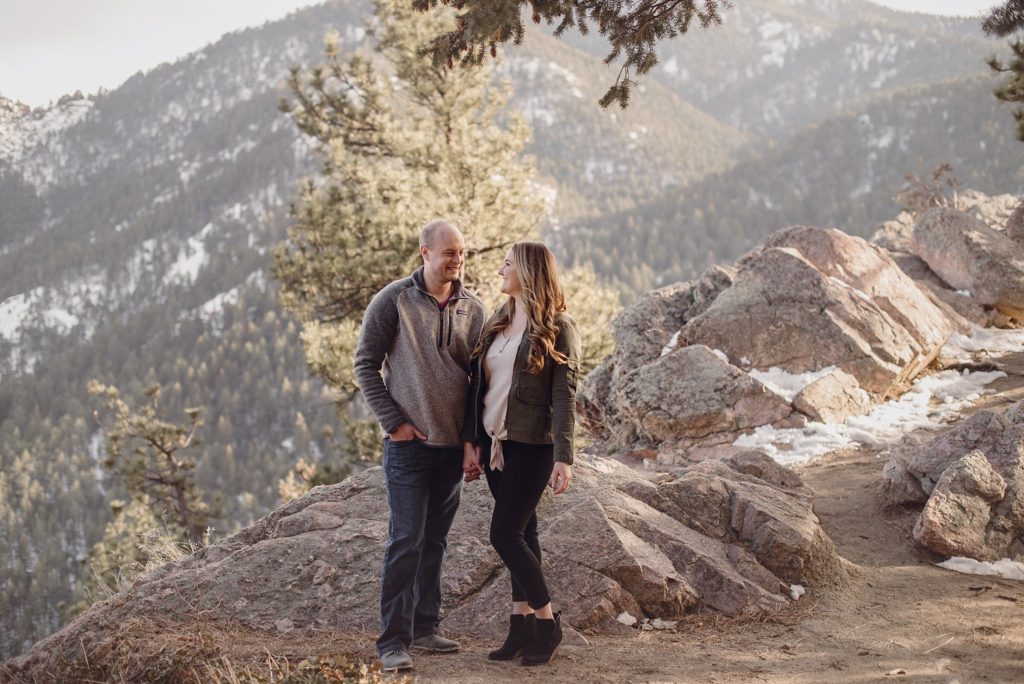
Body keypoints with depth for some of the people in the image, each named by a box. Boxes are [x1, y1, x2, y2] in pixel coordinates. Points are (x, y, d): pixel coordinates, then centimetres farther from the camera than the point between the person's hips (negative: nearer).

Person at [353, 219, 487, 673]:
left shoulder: (473, 309, 6)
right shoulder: (394, 301, -6)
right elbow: (366, 365, -4)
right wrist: (393, 421, -9)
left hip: (453, 445, 5)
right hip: (409, 443, -5)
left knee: (435, 540, 12)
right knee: (406, 540, -6)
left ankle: (425, 628, 22)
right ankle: (393, 642, -1)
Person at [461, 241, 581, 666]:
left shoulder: (557, 328, -8)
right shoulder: (496, 324, 11)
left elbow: (564, 396, -13)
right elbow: (477, 386, 11)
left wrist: (563, 457, -18)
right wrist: (470, 441, 5)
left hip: (531, 445, -6)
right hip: (494, 443, 6)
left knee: (505, 534, -9)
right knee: (521, 532, 11)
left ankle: (546, 622, 5)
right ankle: (523, 624, 16)